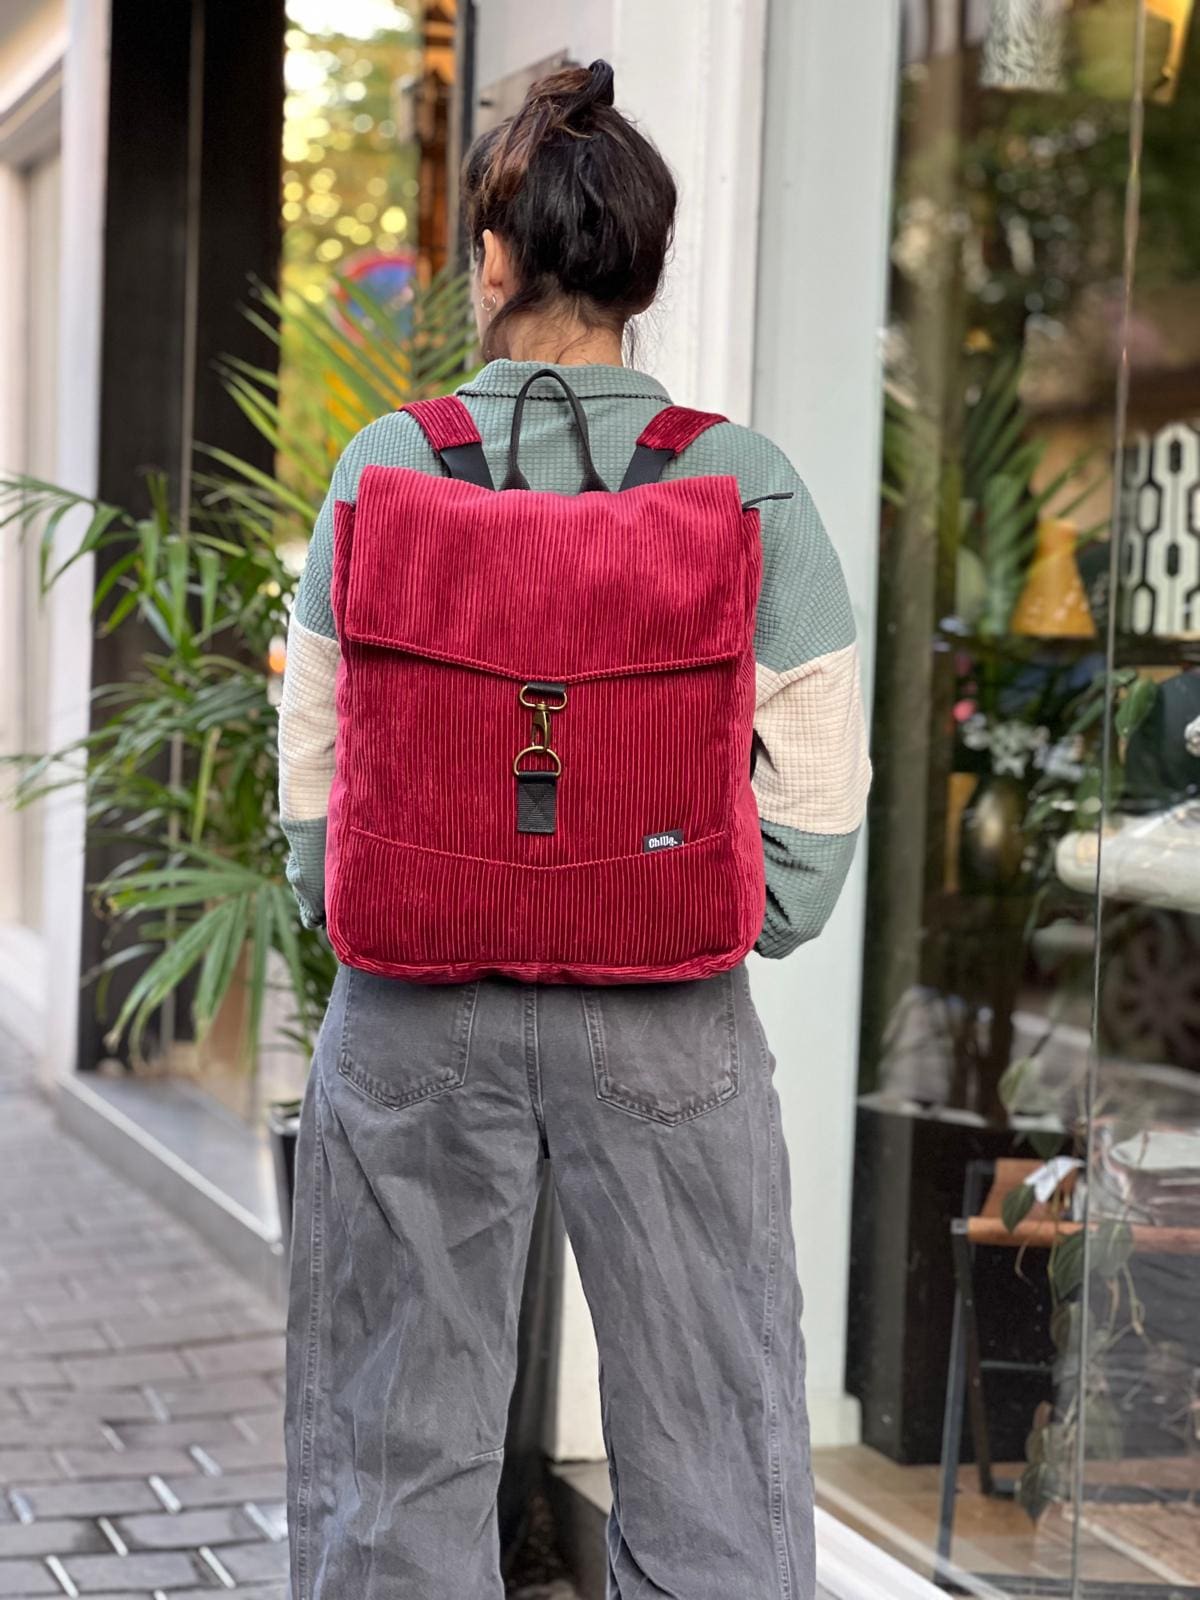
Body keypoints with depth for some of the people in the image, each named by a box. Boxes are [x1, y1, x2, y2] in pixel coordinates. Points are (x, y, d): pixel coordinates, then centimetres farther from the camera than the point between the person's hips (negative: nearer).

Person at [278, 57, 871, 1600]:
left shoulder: (385, 465, -5)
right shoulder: (744, 483, -7)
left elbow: (314, 762, 0)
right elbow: (819, 791, -6)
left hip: (414, 1007, 1)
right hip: (669, 1012, -1)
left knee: (395, 1444, 14)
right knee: (707, 1466, 10)